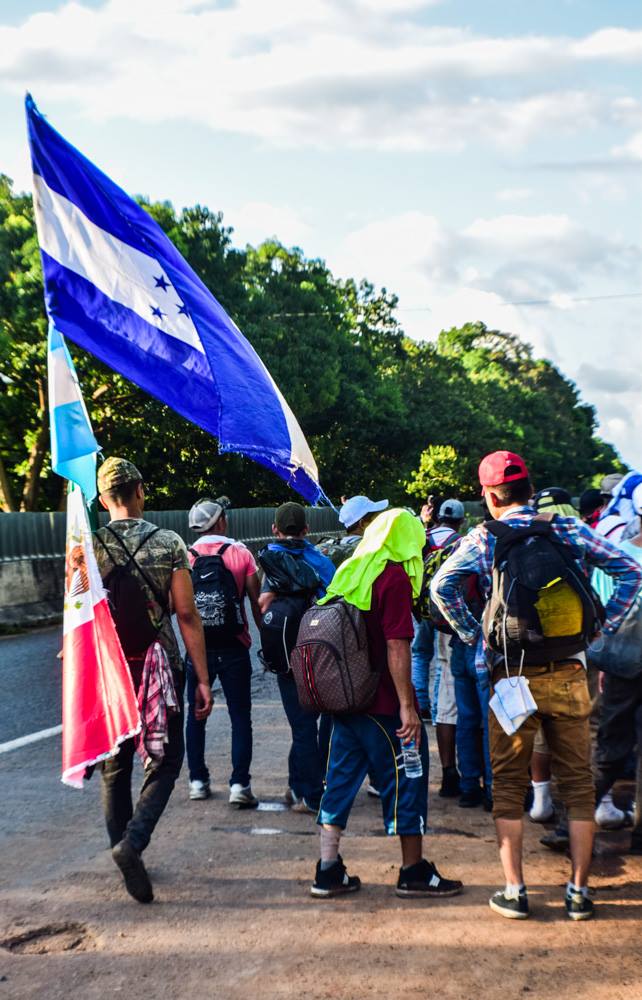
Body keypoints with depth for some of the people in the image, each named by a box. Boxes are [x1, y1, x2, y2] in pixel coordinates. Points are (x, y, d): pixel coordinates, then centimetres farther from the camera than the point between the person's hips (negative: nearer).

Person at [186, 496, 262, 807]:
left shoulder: (185, 557, -1)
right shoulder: (241, 553, -4)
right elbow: (256, 602, -4)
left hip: (198, 647, 2)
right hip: (234, 647, -1)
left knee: (196, 715, 14)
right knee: (240, 717, 4)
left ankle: (198, 781, 18)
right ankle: (239, 784, -3)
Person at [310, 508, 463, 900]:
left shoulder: (349, 571, 11)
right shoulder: (394, 576, -13)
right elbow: (397, 646, -19)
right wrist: (407, 706, -18)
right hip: (383, 703, -8)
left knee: (341, 778, 11)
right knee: (406, 778, 4)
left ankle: (329, 871, 13)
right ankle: (414, 872, 12)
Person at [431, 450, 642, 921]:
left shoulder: (485, 537, -2)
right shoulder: (569, 530, 3)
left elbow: (441, 586, -11)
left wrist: (474, 635, -2)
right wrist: (601, 627, 4)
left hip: (512, 675, -1)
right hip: (569, 674, 1)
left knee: (509, 786, 9)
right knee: (578, 783, 10)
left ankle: (514, 891, 9)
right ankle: (579, 891, 12)